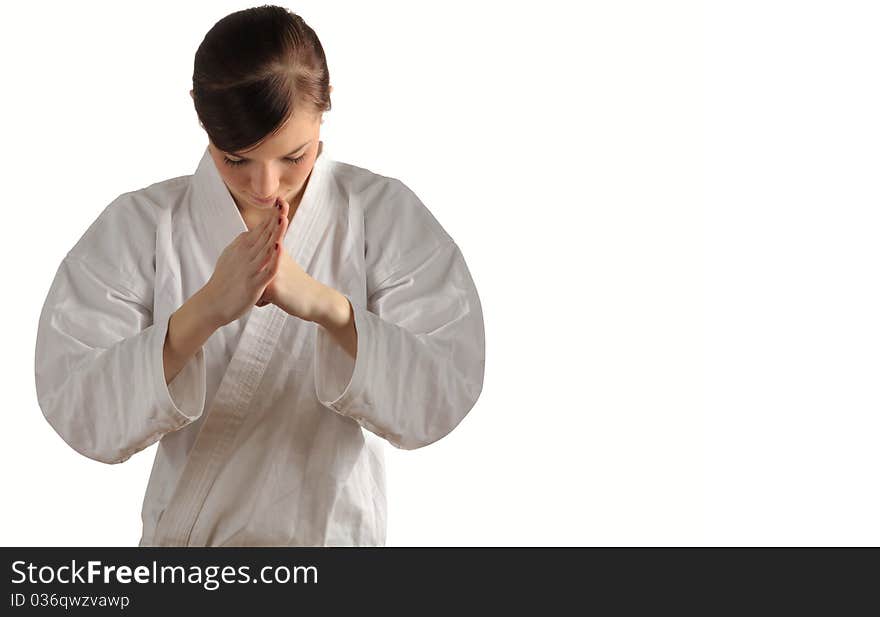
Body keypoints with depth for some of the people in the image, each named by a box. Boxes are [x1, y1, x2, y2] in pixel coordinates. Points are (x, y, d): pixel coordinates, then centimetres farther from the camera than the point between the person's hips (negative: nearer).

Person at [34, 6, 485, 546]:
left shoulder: (387, 216, -4)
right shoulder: (137, 226, -5)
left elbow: (444, 400, -12)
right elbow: (77, 416, -12)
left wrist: (326, 305, -28)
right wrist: (204, 310, -27)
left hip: (334, 528, 0)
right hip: (181, 532, 0)